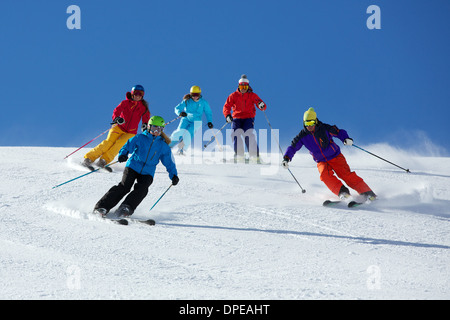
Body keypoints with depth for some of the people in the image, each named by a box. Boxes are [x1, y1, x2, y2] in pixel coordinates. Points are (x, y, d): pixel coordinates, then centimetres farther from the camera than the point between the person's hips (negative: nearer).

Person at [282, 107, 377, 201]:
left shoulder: (324, 129, -14)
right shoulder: (303, 136, -6)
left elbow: (339, 132, -7)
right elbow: (292, 147, 0)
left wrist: (346, 139, -28)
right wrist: (286, 158, -16)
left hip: (335, 157, -3)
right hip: (322, 162, 3)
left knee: (346, 174, -19)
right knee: (325, 174, -29)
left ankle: (367, 193, -16)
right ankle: (342, 192, -31)